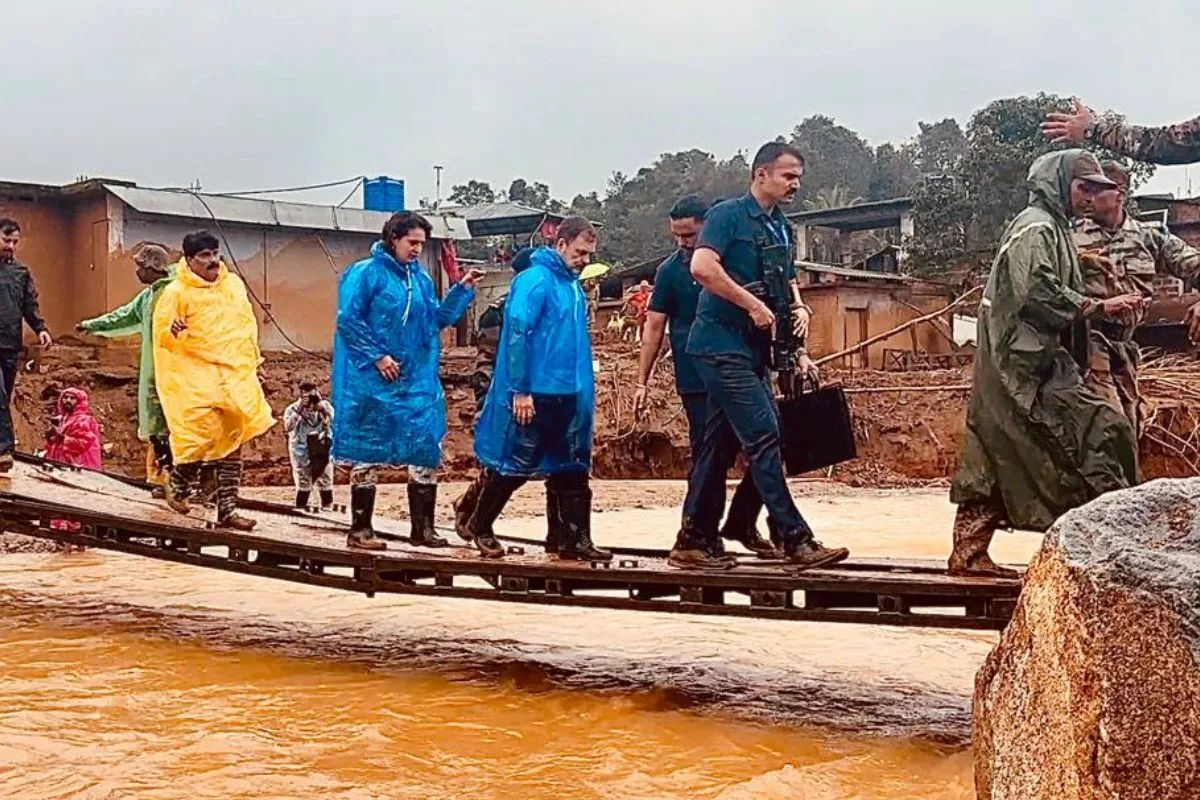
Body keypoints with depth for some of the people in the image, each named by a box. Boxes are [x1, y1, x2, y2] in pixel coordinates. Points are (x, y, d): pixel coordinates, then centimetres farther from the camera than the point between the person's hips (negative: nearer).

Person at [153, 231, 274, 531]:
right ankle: (178, 485, 16)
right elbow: (161, 334, -8)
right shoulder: (176, 292, -6)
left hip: (235, 375, 5)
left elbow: (247, 324, 20)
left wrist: (252, 362, 17)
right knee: (202, 435, -14)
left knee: (232, 441, 4)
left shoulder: (234, 284, 9)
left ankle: (227, 509, 9)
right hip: (195, 376, -5)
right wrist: (173, 331, -30)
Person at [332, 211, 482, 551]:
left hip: (418, 381, 6)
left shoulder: (421, 279, 13)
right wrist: (377, 356, -16)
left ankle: (423, 527, 12)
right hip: (372, 380, -6)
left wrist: (463, 290, 4)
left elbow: (437, 319, 14)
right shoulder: (365, 273, -7)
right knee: (368, 452, 1)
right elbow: (348, 320, -11)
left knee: (426, 450, 4)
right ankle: (360, 529, 9)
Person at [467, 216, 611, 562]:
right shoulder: (535, 280, -13)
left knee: (570, 470, 8)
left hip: (569, 397, 8)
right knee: (514, 466, 3)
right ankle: (480, 527, 21)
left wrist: (584, 391, 17)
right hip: (534, 394, -8)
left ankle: (575, 540, 12)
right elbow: (516, 334, -18)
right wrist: (520, 391, -21)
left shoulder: (573, 286, 12)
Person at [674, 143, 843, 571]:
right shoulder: (728, 214, -8)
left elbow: (788, 284, 26)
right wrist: (753, 304, -20)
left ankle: (693, 541, 16)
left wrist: (797, 307, 9)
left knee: (721, 445, 10)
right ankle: (796, 540, -11)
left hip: (752, 351, 9)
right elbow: (702, 266, -23)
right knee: (763, 437, -12)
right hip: (722, 345, -9)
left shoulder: (780, 228, 17)